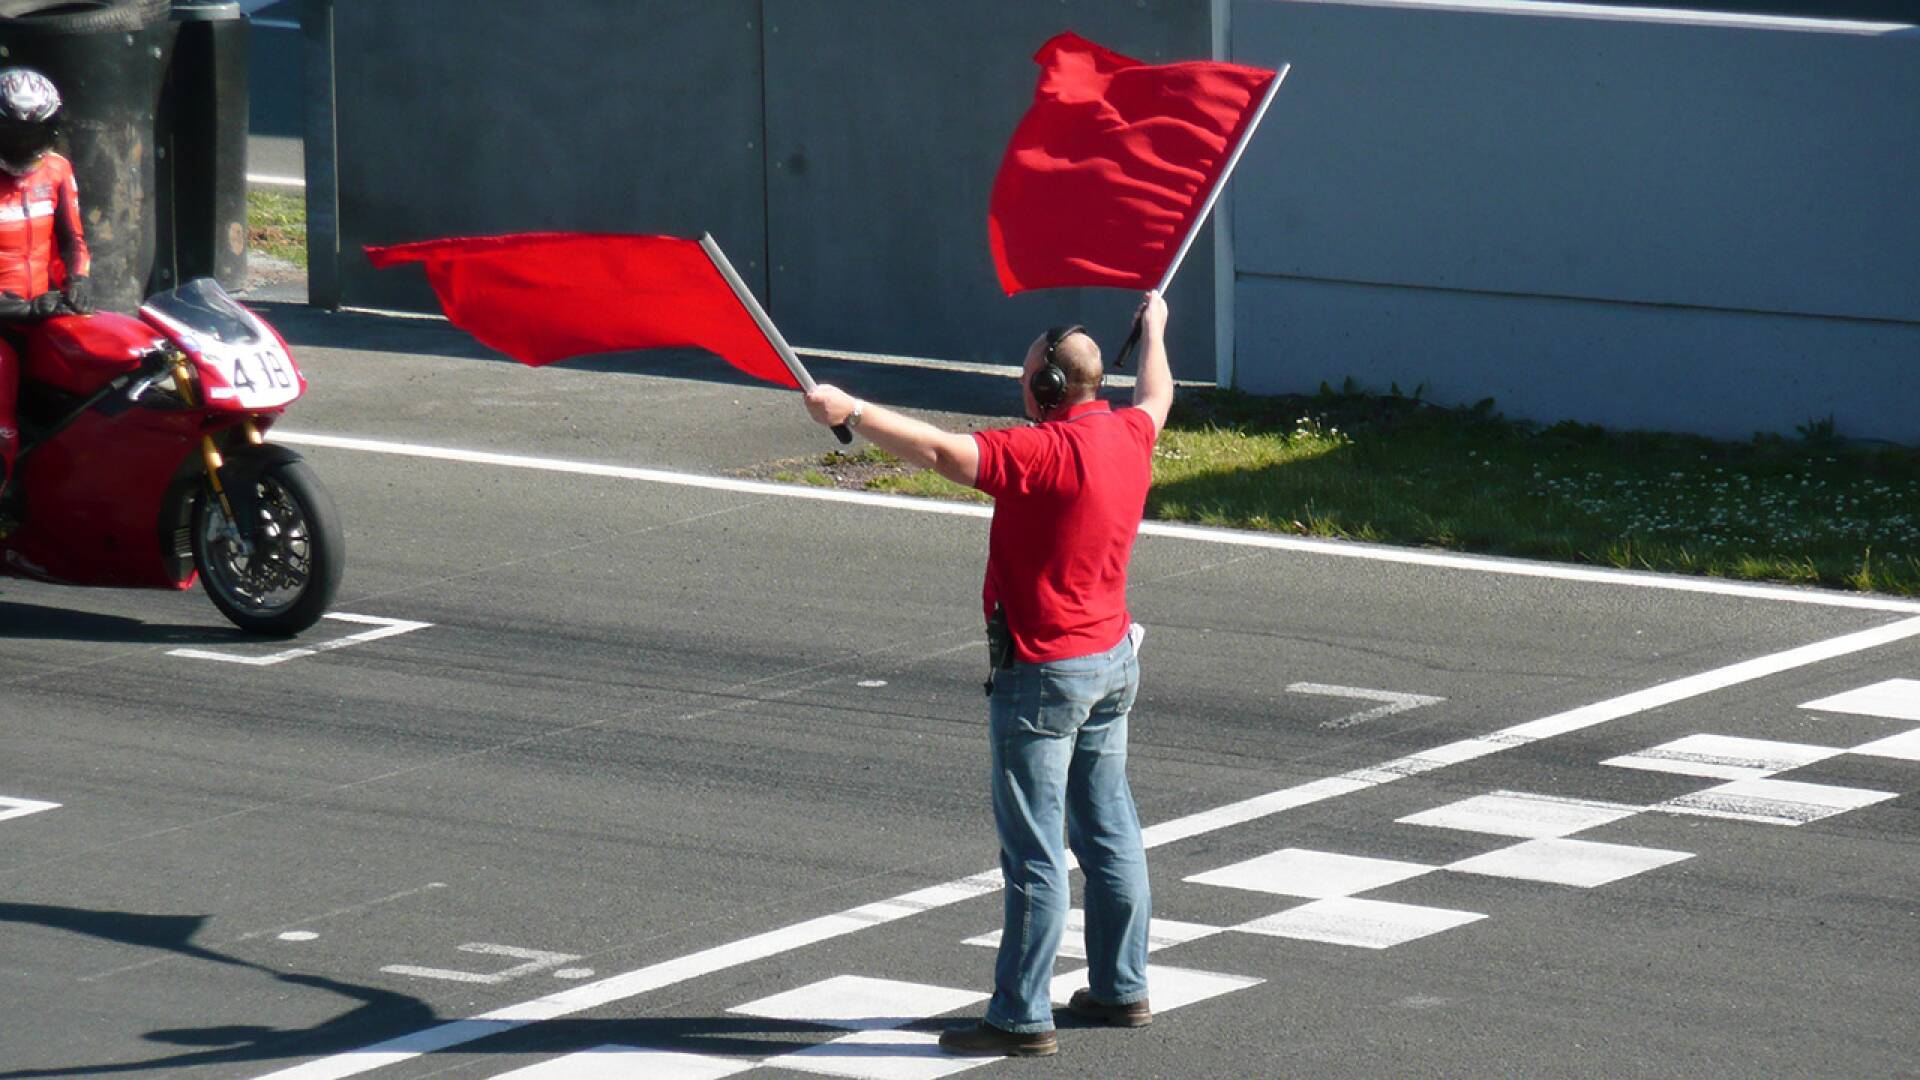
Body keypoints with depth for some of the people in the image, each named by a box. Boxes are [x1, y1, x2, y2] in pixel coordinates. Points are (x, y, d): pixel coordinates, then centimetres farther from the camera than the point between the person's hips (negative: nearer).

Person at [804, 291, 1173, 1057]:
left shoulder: (1046, 453, -22)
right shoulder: (1129, 434, 4)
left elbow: (943, 453, -32)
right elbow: (1157, 393, 27)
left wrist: (850, 412, -27)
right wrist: (1153, 329, 46)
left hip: (1044, 672, -9)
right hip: (1113, 659, 9)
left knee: (1035, 856, -5)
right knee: (1111, 835, 17)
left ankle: (1022, 1017, -1)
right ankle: (1121, 988, 26)